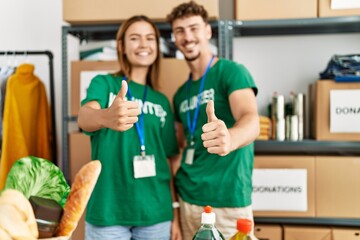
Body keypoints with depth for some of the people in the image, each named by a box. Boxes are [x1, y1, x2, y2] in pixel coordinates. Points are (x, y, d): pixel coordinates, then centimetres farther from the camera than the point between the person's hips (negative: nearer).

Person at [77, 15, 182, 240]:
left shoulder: (162, 101, 11)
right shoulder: (104, 83, 0)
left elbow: (167, 160, 12)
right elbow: (84, 117, -22)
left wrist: (175, 213, 6)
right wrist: (105, 117, -45)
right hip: (108, 210, -3)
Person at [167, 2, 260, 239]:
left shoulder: (232, 71, -7)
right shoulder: (181, 94, 12)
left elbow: (251, 121, -24)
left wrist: (230, 139, -46)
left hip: (227, 199, -6)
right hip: (187, 198, 6)